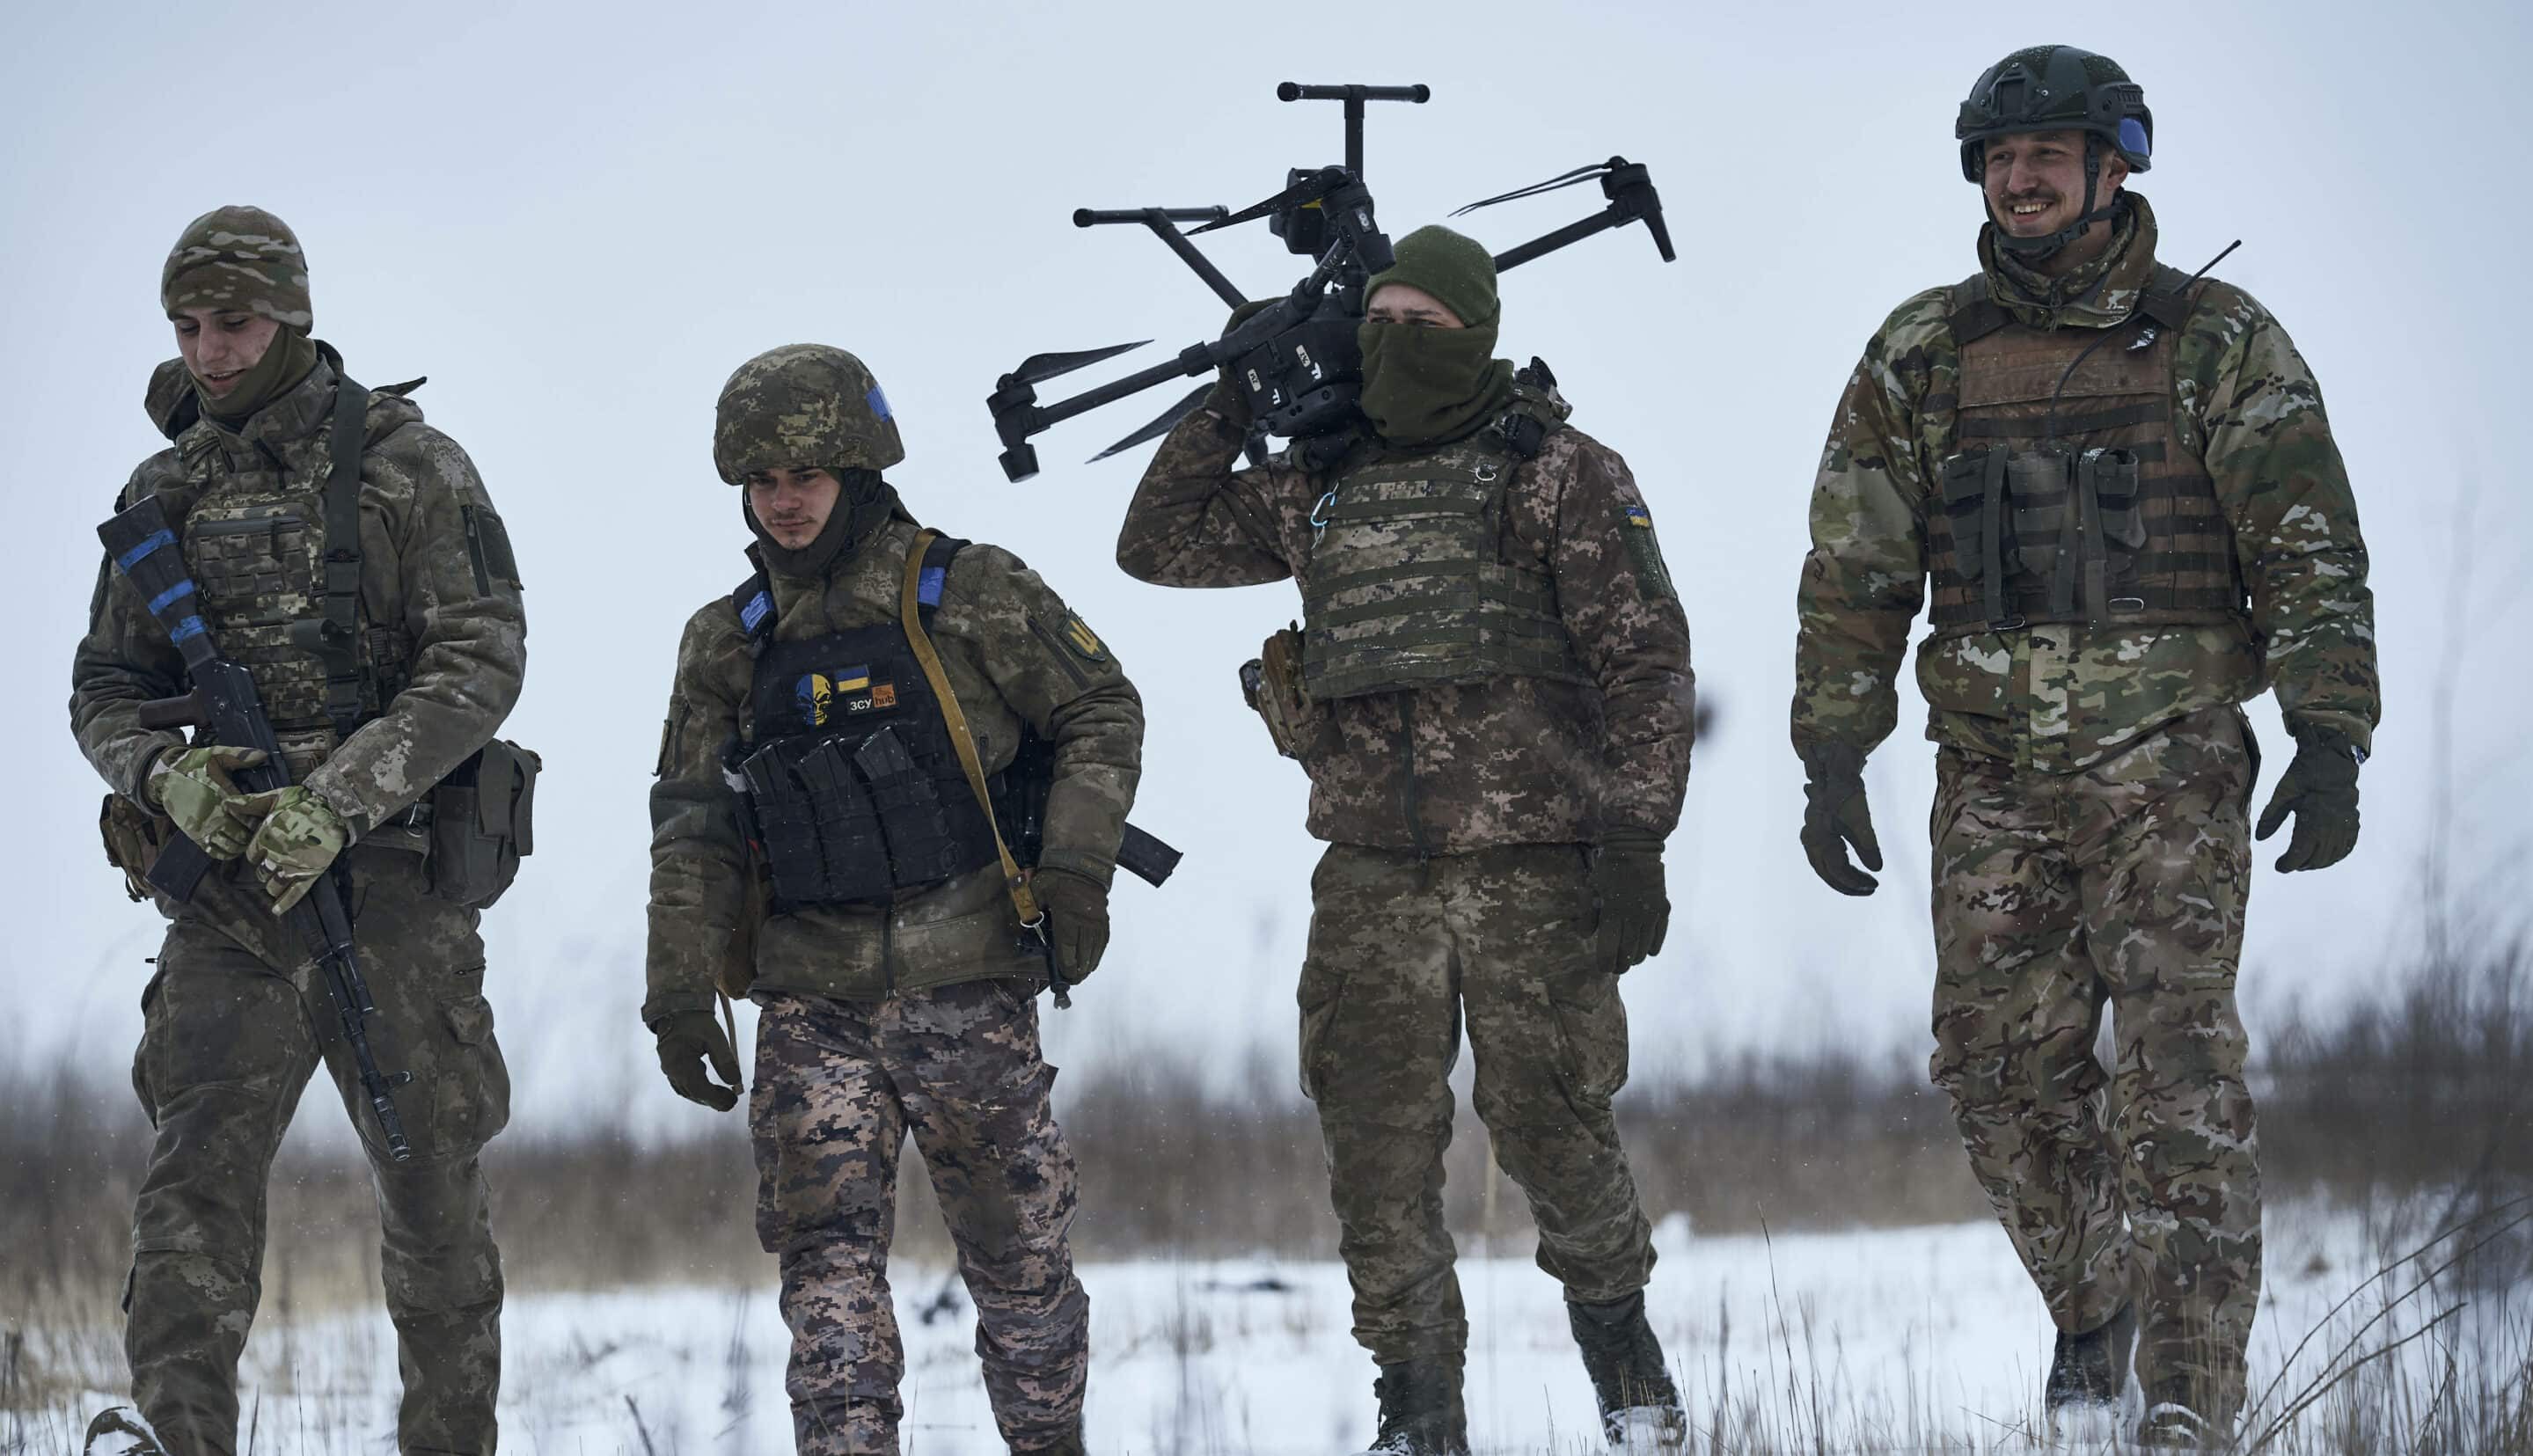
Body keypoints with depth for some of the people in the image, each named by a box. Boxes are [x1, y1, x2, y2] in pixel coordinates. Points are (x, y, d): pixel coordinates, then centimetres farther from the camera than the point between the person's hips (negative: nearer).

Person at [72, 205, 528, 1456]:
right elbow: (105, 689, 14)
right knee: (200, 1161, -15)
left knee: (432, 1186, 3)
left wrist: (339, 798, -22)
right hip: (229, 882, 2)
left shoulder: (411, 469, -1)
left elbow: (481, 661, -10)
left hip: (390, 869, -2)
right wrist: (165, 773, -11)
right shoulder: (165, 494, 11)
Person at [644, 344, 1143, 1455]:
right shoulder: (729, 643, 10)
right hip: (812, 1000, 2)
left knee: (1015, 1256, 6)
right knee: (828, 1260, -8)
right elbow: (692, 831, 12)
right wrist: (678, 990, 5)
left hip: (965, 987, -2)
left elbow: (1103, 716, 4)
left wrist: (1078, 866, -8)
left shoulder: (969, 596, 0)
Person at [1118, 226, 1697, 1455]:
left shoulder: (1561, 473, -1)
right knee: (1379, 1146, 0)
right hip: (1375, 878, 4)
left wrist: (1634, 839, -11)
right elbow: (1159, 544, 21)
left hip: (1533, 867, -4)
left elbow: (1646, 662, -4)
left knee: (1550, 1126, -1)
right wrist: (1227, 409, 9)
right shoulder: (1321, 486, 13)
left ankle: (1617, 1334, 24)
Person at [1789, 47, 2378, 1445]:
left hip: (2171, 764, -3)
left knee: (2177, 1067, -14)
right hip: (1997, 777, 3)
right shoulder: (1921, 356, 5)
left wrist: (2330, 742, -15)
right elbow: (1853, 571, 8)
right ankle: (2093, 1310, 31)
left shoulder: (2219, 343, -2)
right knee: (2005, 1070, 6)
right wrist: (1831, 760, 2)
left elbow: (2313, 553, -5)